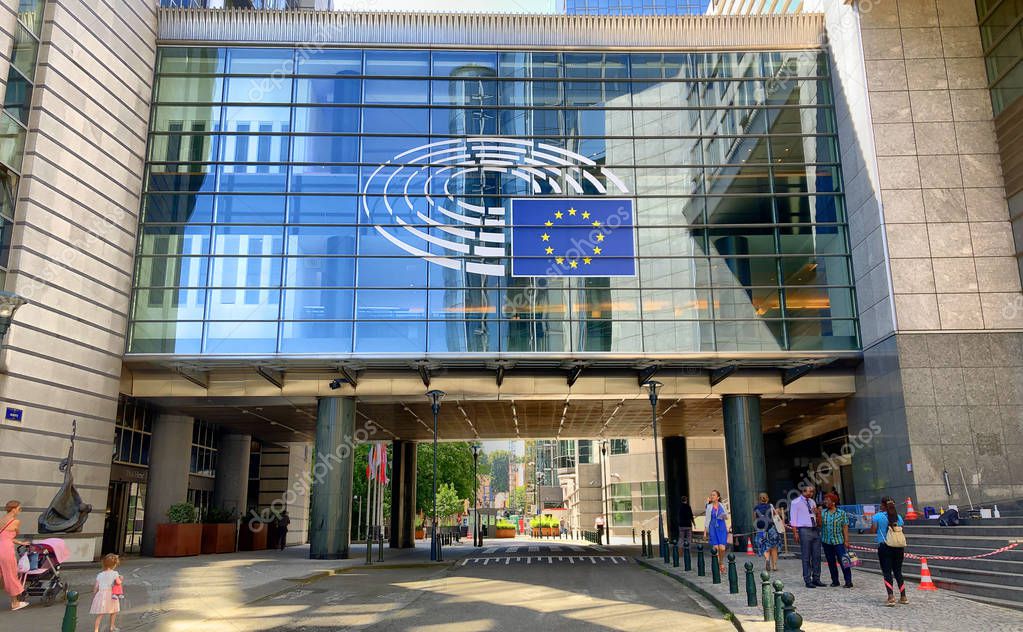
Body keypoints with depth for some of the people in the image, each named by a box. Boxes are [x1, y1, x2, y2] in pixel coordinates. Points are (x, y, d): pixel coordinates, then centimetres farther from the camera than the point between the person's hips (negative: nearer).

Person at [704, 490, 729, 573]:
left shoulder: (722, 506, 5)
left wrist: (725, 516, -10)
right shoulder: (709, 507, 4)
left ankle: (721, 562, 16)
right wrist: (705, 531, 3)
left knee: (722, 548, -9)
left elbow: (727, 517, 14)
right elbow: (707, 519, 6)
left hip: (722, 529, 0)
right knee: (715, 548, -8)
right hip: (713, 529, 0)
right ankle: (716, 563, 10)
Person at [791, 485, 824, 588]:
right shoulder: (796, 502, -4)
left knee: (817, 556, 7)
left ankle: (816, 579, 16)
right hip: (804, 530, -6)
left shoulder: (812, 502, 15)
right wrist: (795, 533, -12)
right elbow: (793, 519, -5)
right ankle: (808, 581, 2)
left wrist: (817, 513, 0)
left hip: (815, 530, 6)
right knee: (806, 557, -3)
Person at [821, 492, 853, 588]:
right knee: (831, 562, 9)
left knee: (843, 561, -7)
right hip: (826, 541, 4)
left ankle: (848, 581, -1)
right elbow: (820, 525, 0)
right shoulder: (823, 513, 7)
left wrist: (846, 540, -6)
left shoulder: (842, 513, 0)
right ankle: (835, 580, 18)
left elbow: (845, 527, -1)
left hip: (839, 541, -3)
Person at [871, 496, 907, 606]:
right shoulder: (898, 517, 5)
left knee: (887, 572, -1)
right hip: (898, 546, 4)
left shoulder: (877, 516, -7)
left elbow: (873, 530, -7)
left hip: (884, 547, -4)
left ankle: (891, 596, -14)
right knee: (898, 572, 15)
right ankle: (903, 597, 17)